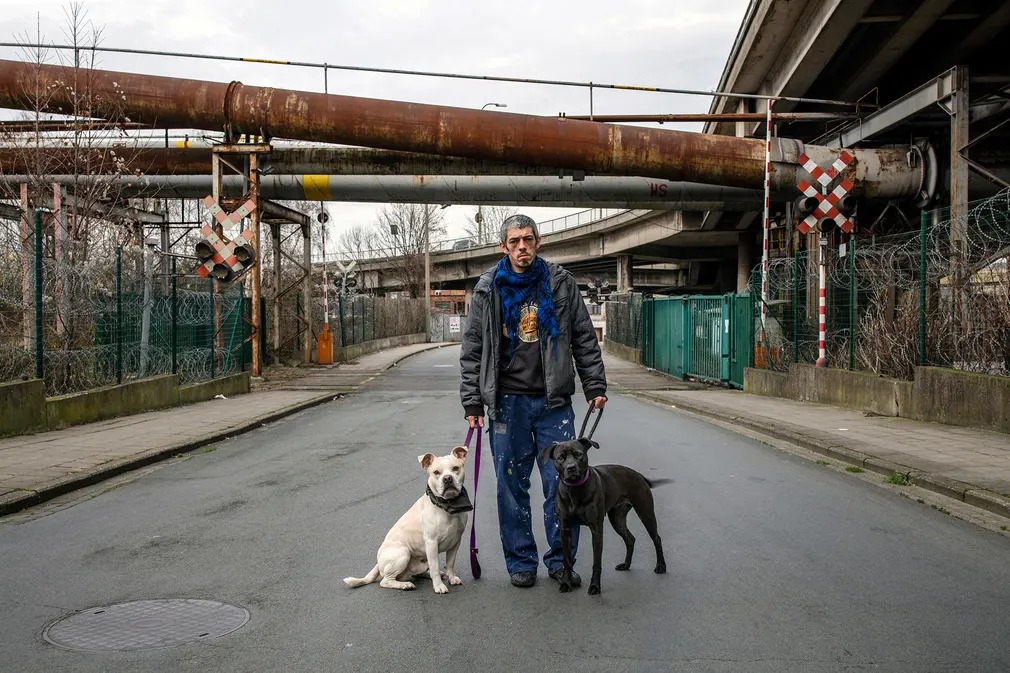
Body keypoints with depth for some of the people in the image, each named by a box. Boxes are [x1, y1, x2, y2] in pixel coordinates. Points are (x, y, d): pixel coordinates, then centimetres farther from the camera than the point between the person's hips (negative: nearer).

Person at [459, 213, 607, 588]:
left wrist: (595, 386, 4)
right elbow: (472, 349, 5)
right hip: (507, 401, 0)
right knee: (512, 486, 6)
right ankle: (520, 561, 19)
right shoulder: (488, 290, 4)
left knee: (561, 483, 2)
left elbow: (585, 339, 8)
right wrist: (472, 401, 0)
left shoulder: (561, 284, 4)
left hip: (554, 401, 0)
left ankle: (561, 561, 16)